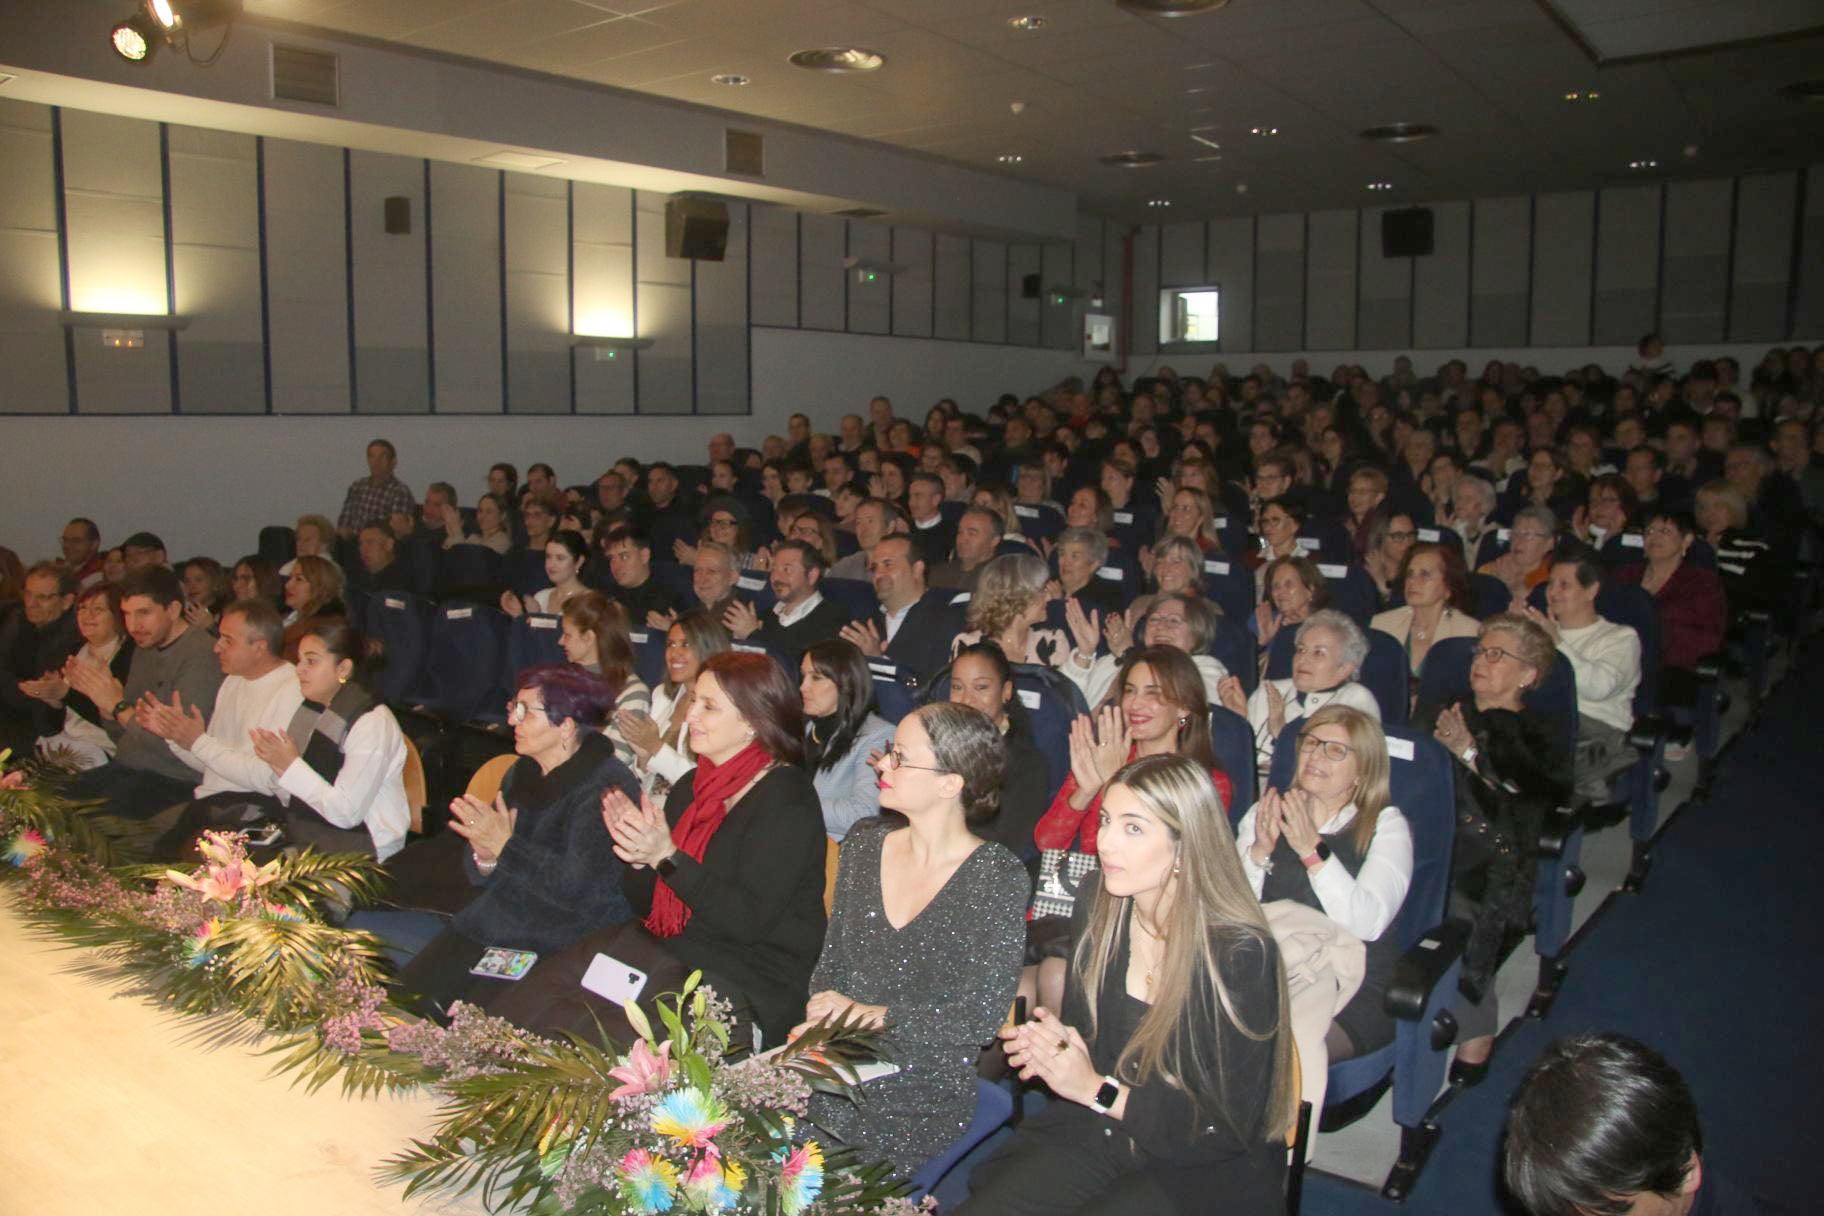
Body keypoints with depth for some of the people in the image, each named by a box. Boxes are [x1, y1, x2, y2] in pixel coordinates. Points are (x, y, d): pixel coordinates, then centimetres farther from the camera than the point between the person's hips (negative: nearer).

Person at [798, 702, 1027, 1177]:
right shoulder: (864, 844, 6)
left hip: (925, 1100, -4)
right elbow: (831, 957, 12)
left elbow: (983, 1012, -13)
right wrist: (823, 1018, -8)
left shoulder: (999, 877, -10)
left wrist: (872, 1017, -13)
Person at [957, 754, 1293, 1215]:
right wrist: (1052, 1045, -11)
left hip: (1202, 1168, -4)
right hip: (1094, 1132, 5)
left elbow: (1232, 1125, -16)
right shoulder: (1095, 901, -3)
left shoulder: (1241, 953, -20)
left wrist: (1097, 1088, -20)